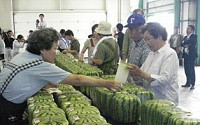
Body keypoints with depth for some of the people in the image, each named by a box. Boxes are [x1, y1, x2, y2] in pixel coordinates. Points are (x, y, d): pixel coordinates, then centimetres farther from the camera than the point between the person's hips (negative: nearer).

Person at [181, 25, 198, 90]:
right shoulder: (185, 37, 17)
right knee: (186, 70, 7)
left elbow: (190, 41, -21)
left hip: (191, 55, -6)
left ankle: (192, 84, -3)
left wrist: (184, 43, -7)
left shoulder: (194, 36, -2)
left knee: (191, 69, -7)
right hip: (186, 55, 6)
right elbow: (182, 44, 6)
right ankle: (188, 83, 16)